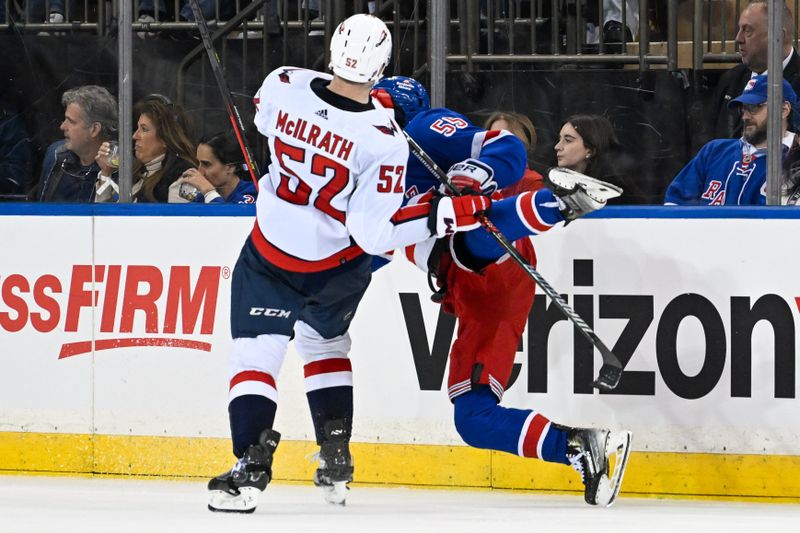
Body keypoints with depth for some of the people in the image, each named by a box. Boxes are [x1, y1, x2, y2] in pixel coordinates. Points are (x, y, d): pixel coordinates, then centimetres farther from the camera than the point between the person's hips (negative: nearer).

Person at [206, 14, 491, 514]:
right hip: (338, 266, 0)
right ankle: (336, 461, 24)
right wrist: (448, 213, -20)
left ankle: (251, 465, -14)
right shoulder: (383, 138, -27)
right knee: (323, 341, 25)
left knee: (256, 354, 3)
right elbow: (375, 233, -24)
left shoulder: (284, 84, -19)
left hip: (269, 254, 0)